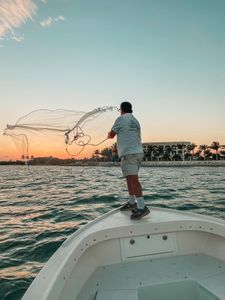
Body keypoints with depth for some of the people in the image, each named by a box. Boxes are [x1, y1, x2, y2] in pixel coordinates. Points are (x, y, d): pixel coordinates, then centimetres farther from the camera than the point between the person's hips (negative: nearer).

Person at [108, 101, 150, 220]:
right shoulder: (135, 121, 20)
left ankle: (142, 207, -17)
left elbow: (111, 134, 4)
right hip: (138, 152, 9)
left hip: (129, 153, -9)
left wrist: (108, 135, 28)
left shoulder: (121, 119, -2)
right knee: (130, 179, 17)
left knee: (133, 180, -14)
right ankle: (132, 203, 27)